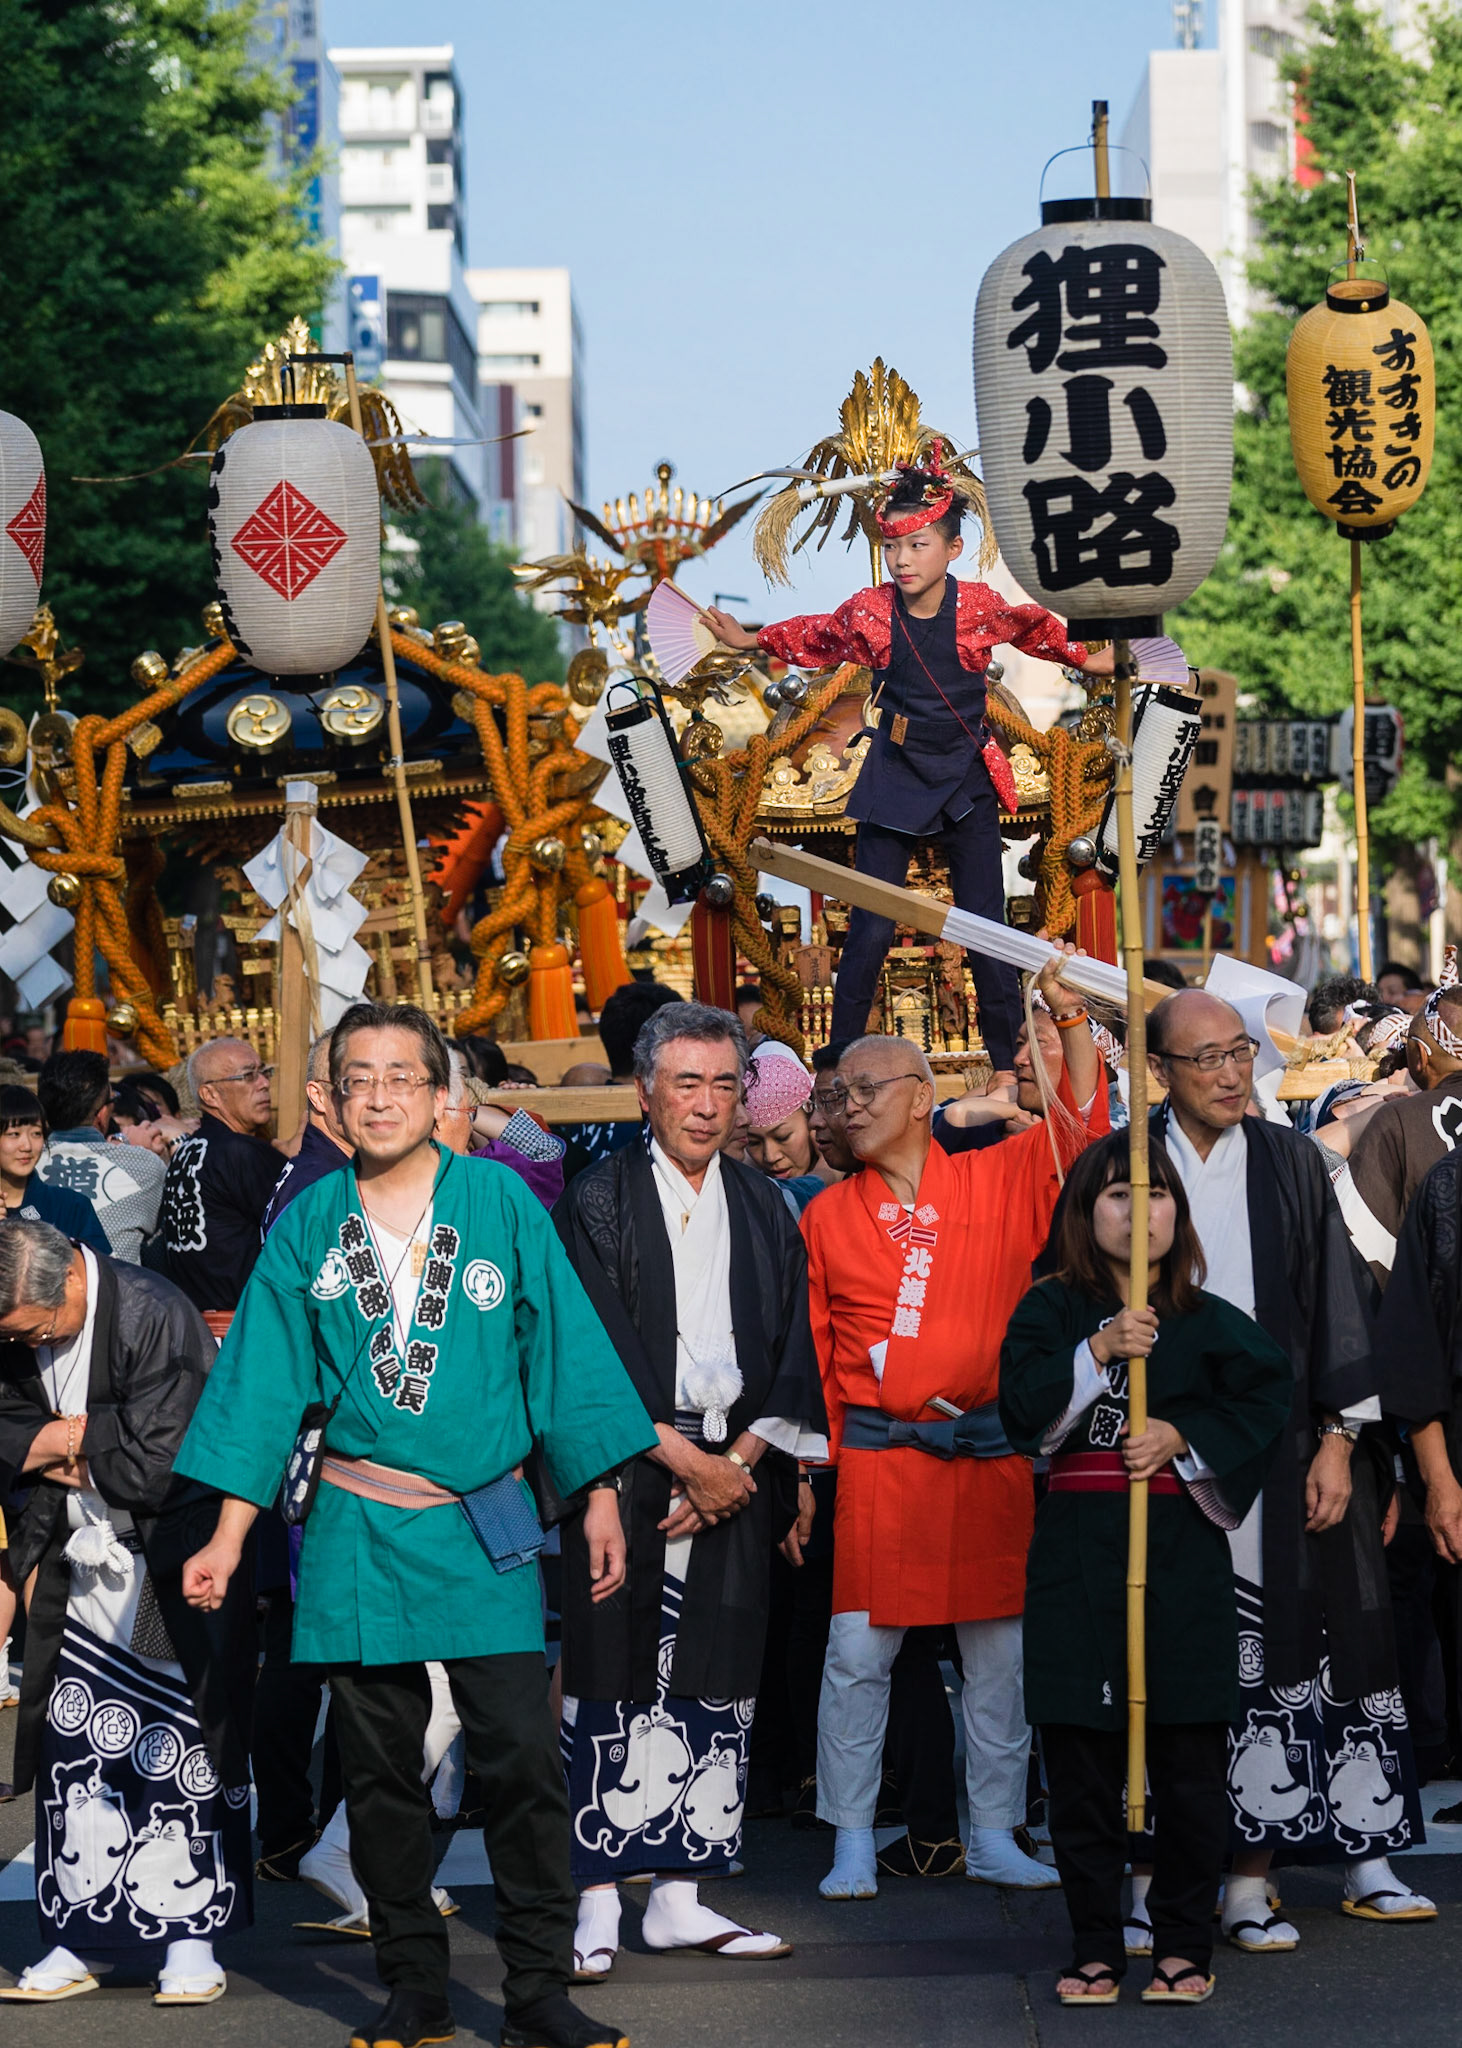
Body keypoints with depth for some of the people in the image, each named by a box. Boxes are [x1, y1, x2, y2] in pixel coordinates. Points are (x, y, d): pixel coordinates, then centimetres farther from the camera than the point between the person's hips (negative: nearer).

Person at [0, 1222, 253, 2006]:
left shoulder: (155, 1320, -22)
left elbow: (158, 1467, -24)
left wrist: (69, 1441, -11)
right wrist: (87, 1446, -12)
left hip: (172, 1575, -6)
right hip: (81, 1571, 6)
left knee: (181, 1756, 0)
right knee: (73, 1754, 6)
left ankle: (191, 1940, 9)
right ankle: (75, 1941, 14)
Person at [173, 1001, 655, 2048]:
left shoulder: (500, 1203, 0)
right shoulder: (309, 1225, 5)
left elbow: (564, 1351, 3)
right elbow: (266, 1383, 8)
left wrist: (599, 1502, 1)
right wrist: (228, 1540, 4)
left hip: (486, 1529, -2)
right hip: (357, 1530, 2)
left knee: (523, 1762, -7)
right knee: (380, 1773, 6)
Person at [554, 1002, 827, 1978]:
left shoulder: (767, 1210, 12)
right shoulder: (601, 1203, -1)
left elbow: (792, 1353, 9)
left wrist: (739, 1461, -4)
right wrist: (684, 1459, -11)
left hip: (735, 1472, 4)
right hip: (625, 1469, -4)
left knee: (714, 1686, 3)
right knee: (615, 1678, -5)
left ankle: (680, 1895, 8)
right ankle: (599, 1901, -2)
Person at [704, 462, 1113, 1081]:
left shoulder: (980, 606, -8)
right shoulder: (869, 612, -7)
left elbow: (1035, 626, 15)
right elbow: (813, 638, 15)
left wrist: (1082, 655, 23)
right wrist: (752, 640, 15)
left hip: (968, 781, 0)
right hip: (893, 780, 0)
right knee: (870, 930, -4)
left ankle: (1008, 1062, 12)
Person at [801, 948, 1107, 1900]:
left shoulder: (1000, 1181, 5)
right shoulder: (828, 1214, 6)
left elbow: (1081, 1132, -3)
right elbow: (813, 1350, 7)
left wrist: (1071, 1019, -13)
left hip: (991, 1455, 1)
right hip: (876, 1458, 0)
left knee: (1000, 1651, 6)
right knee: (859, 1652, -2)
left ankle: (995, 1836, 17)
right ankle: (853, 1843, 8)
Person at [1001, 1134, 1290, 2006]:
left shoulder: (1210, 1321, 8)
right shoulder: (1052, 1311, 6)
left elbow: (1266, 1401, 3)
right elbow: (1021, 1405, -7)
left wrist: (1183, 1435, -9)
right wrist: (1099, 1351, -19)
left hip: (1182, 1547, 0)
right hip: (1077, 1551, 0)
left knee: (1189, 1758, 0)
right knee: (1080, 1759, 2)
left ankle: (1185, 1942, 12)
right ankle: (1096, 1948, 11)